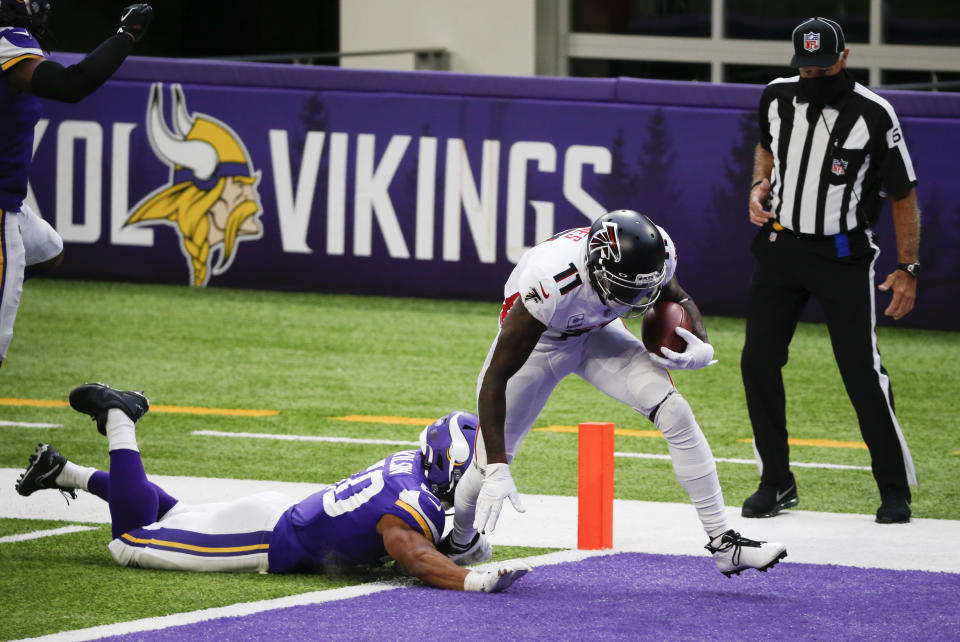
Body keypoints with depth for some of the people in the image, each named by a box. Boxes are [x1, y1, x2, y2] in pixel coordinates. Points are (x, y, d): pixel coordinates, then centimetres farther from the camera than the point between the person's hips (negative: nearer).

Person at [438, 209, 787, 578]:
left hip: (596, 333, 3)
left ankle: (724, 544, -10)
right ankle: (461, 543, 35)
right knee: (488, 468, -1)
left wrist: (701, 349, -24)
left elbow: (677, 299, -1)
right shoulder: (551, 284, -44)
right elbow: (495, 380, -36)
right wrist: (496, 472, -39)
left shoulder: (655, 254, -29)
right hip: (536, 339, -3)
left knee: (675, 413, -17)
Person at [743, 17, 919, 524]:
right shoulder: (777, 98, 0)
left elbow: (903, 195, -7)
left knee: (863, 373, -8)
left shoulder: (874, 115, -14)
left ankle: (895, 491, 3)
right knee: (758, 362, 1)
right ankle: (777, 483, 14)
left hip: (844, 257, -5)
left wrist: (908, 270, -11)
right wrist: (759, 185, 2)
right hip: (780, 248, 5)